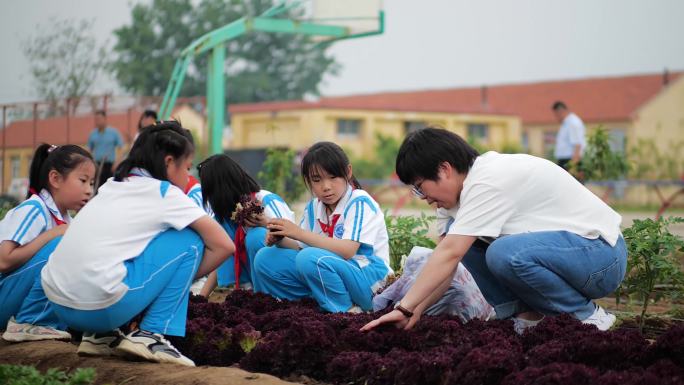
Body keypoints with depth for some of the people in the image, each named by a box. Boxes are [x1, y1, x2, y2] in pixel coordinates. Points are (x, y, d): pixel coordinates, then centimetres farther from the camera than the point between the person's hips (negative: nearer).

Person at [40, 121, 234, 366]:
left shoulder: (112, 186, 21)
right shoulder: (163, 192, 2)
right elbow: (224, 246, 0)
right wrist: (183, 277, 15)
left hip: (57, 305, 8)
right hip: (100, 307, -8)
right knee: (189, 240, 5)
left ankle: (99, 336, 19)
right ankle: (150, 336, 1)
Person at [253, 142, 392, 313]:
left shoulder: (360, 203, -13)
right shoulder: (314, 208, 9)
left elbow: (347, 251, -24)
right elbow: (301, 248, 9)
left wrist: (299, 233, -25)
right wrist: (280, 240, -13)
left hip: (368, 279, -7)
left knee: (310, 259, -33)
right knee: (265, 259, -2)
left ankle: (346, 311, -15)